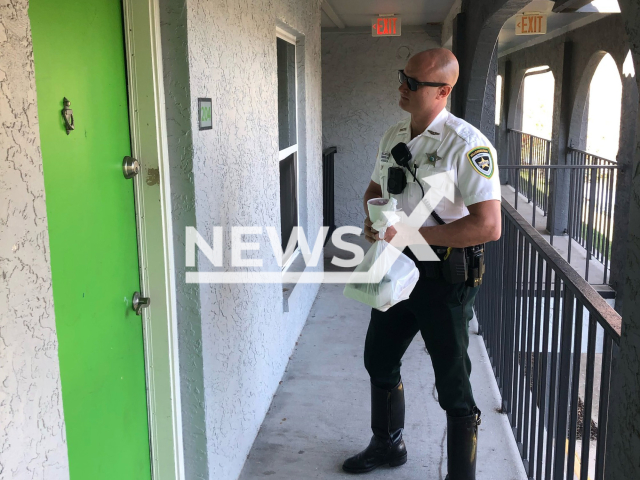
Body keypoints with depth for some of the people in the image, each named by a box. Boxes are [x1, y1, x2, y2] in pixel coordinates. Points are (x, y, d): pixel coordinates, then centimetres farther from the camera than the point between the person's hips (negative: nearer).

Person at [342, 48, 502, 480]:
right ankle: (387, 445, 46)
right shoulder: (393, 137, 6)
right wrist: (374, 219, -2)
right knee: (379, 361, 22)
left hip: (446, 277, -8)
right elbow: (375, 188, 22)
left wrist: (410, 233, -27)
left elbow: (489, 226, -26)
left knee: (453, 388, 4)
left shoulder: (467, 144, -19)